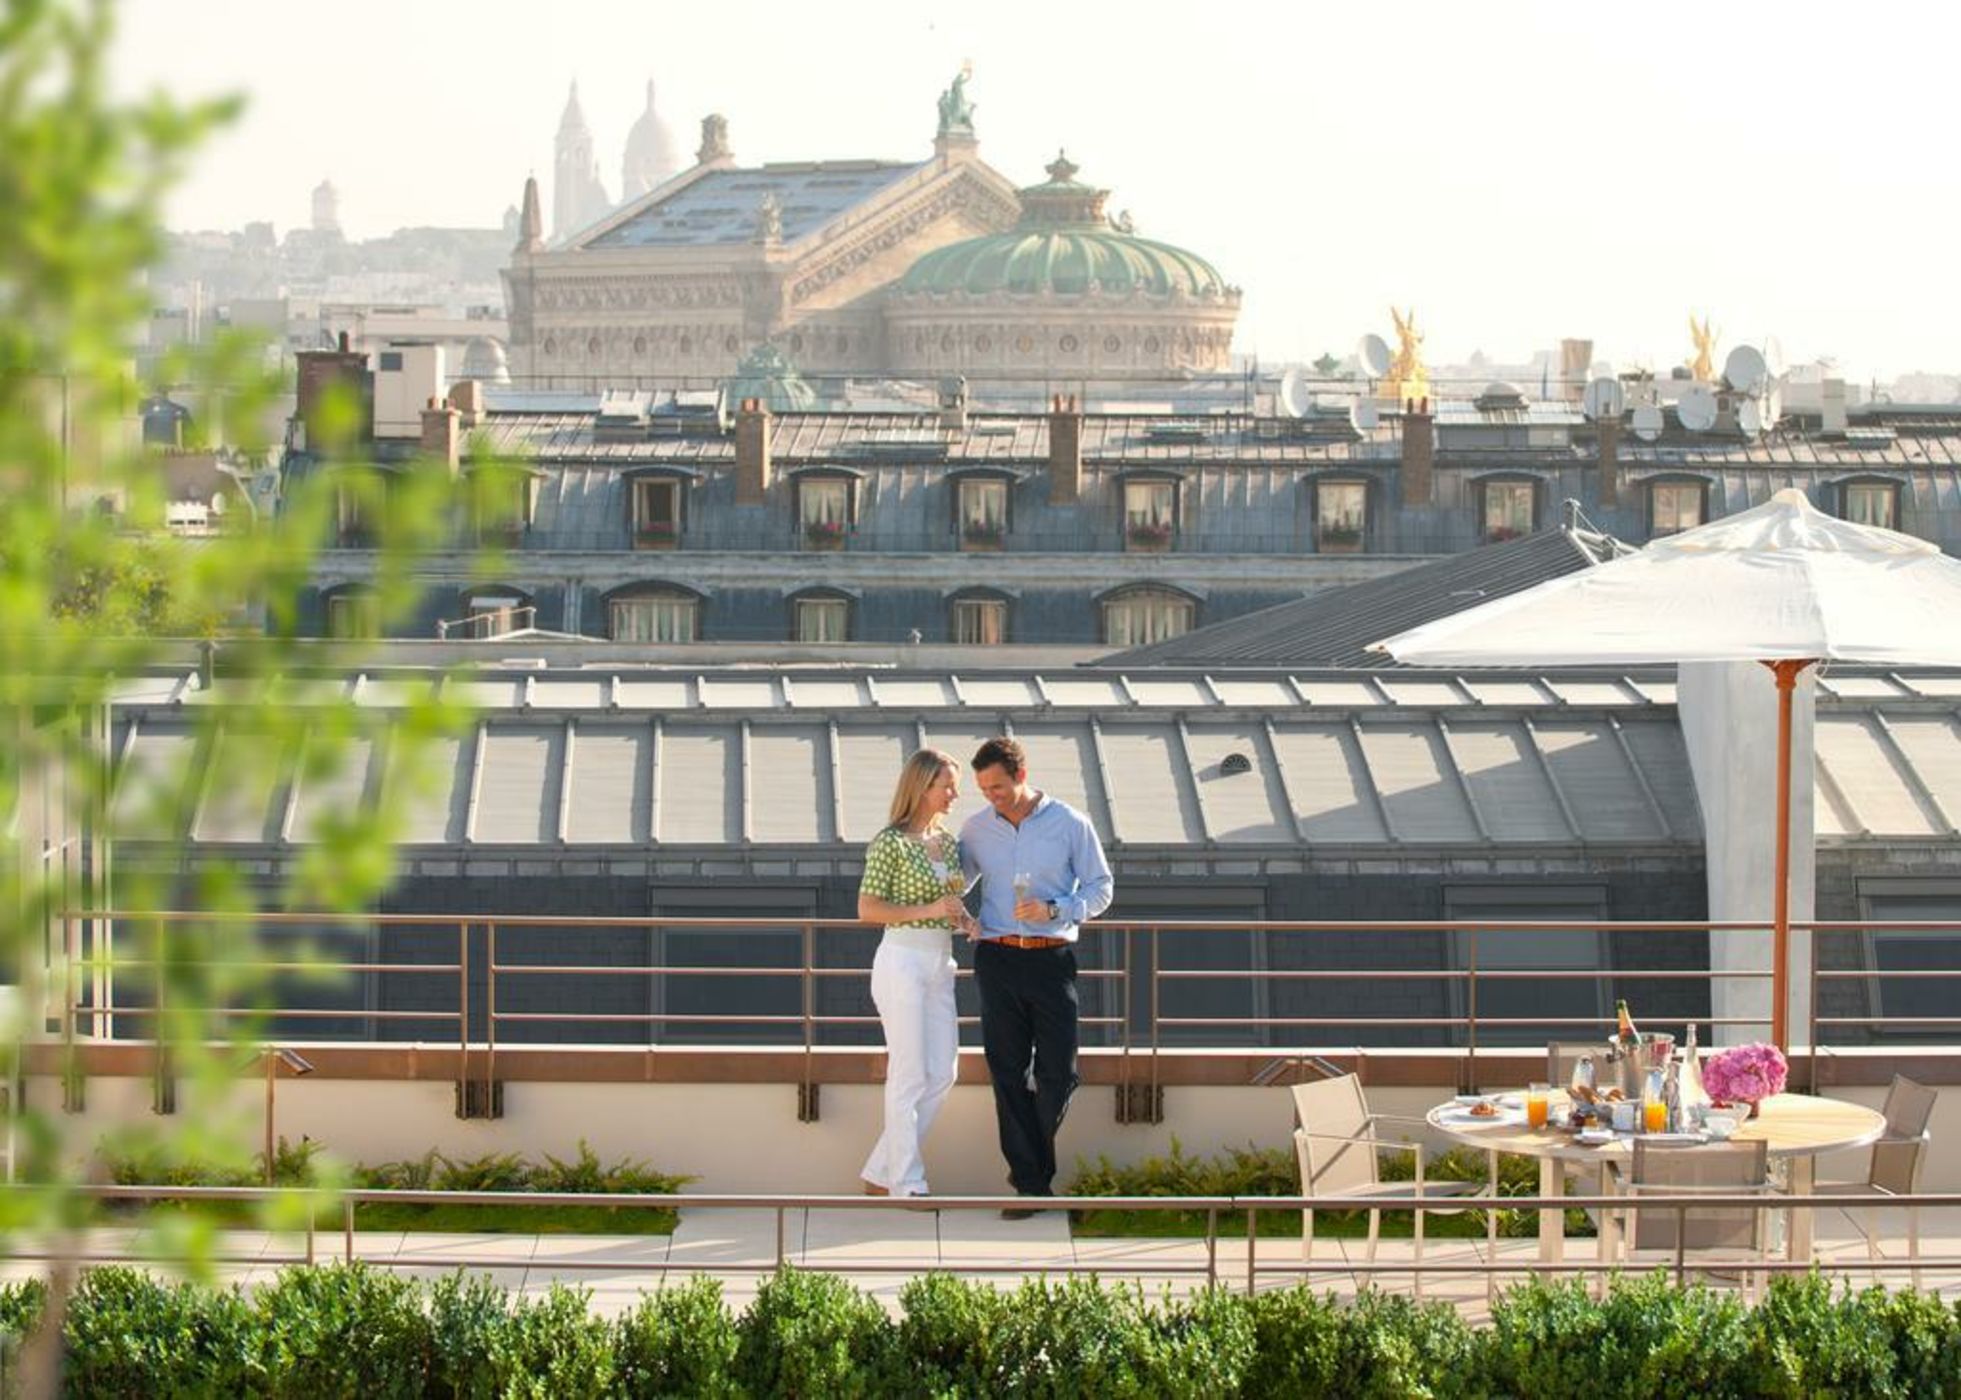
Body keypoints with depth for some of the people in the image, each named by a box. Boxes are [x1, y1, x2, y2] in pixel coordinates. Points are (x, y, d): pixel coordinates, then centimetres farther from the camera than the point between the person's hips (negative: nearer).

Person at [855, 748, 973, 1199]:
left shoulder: (948, 842, 11)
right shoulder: (890, 843, -11)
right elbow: (867, 909, -13)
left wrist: (961, 917, 2)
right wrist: (927, 910, -18)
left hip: (940, 965, 8)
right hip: (903, 961, -8)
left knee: (941, 1075, 6)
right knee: (910, 1076, -5)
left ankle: (880, 1176, 15)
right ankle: (907, 1186, 2)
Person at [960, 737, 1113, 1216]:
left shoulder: (1070, 825, 1)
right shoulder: (976, 829, 8)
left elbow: (1100, 889, 3)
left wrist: (1053, 910, -13)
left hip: (1052, 959, -2)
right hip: (998, 958, 2)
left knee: (1057, 1073, -3)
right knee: (1008, 1073, -2)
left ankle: (1033, 1163, 21)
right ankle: (1030, 1183, 1)